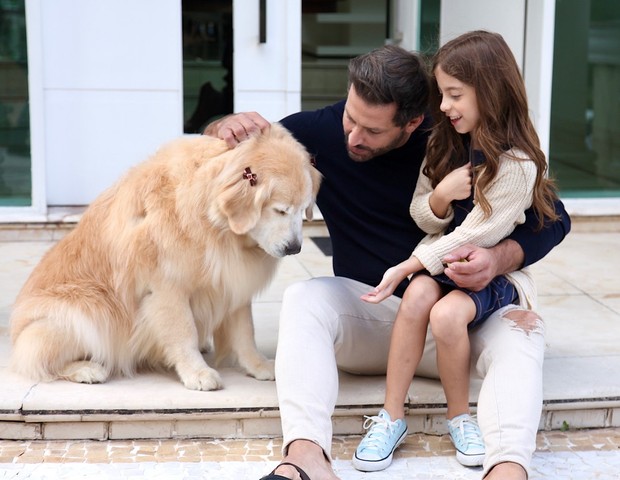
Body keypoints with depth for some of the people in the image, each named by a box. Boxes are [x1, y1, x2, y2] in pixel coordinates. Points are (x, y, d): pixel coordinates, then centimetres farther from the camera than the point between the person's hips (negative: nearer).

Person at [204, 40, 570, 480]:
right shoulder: (321, 131, -5)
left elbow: (553, 218, -8)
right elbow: (212, 141, 7)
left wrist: (500, 258, -29)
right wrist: (228, 126, -18)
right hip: (364, 310, 1)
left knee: (521, 326, -29)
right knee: (303, 299, -29)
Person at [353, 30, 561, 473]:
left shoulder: (517, 164, -15)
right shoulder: (445, 145, 5)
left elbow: (474, 236, -17)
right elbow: (424, 220, 7)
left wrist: (408, 266, -19)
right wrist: (442, 195, -16)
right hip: (438, 259, 5)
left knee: (446, 313, -32)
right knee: (419, 294, -28)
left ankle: (460, 416, -6)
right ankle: (392, 417, -21)